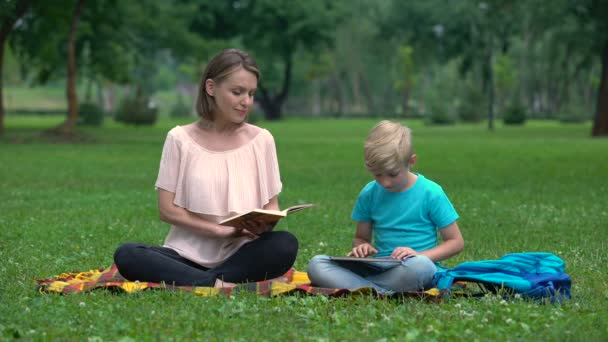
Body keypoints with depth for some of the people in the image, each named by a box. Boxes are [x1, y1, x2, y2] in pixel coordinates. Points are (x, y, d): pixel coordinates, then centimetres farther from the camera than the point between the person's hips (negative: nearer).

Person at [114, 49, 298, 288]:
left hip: (240, 256, 1)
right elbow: (167, 209, -1)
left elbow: (271, 206, 9)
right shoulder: (180, 139, 2)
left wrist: (264, 223, -17)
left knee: (285, 245, -32)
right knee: (126, 255, -28)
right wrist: (219, 229, -17)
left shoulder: (261, 140, 6)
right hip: (188, 254, 0)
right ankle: (218, 284, -33)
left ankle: (188, 283, -27)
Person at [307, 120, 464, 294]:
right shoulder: (369, 193, 7)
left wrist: (419, 256, -15)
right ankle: (385, 293, -34)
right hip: (377, 267, 4)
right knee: (316, 264, -20)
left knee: (419, 266, -42)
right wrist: (362, 247, -6)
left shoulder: (431, 193, -3)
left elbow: (456, 242, 1)